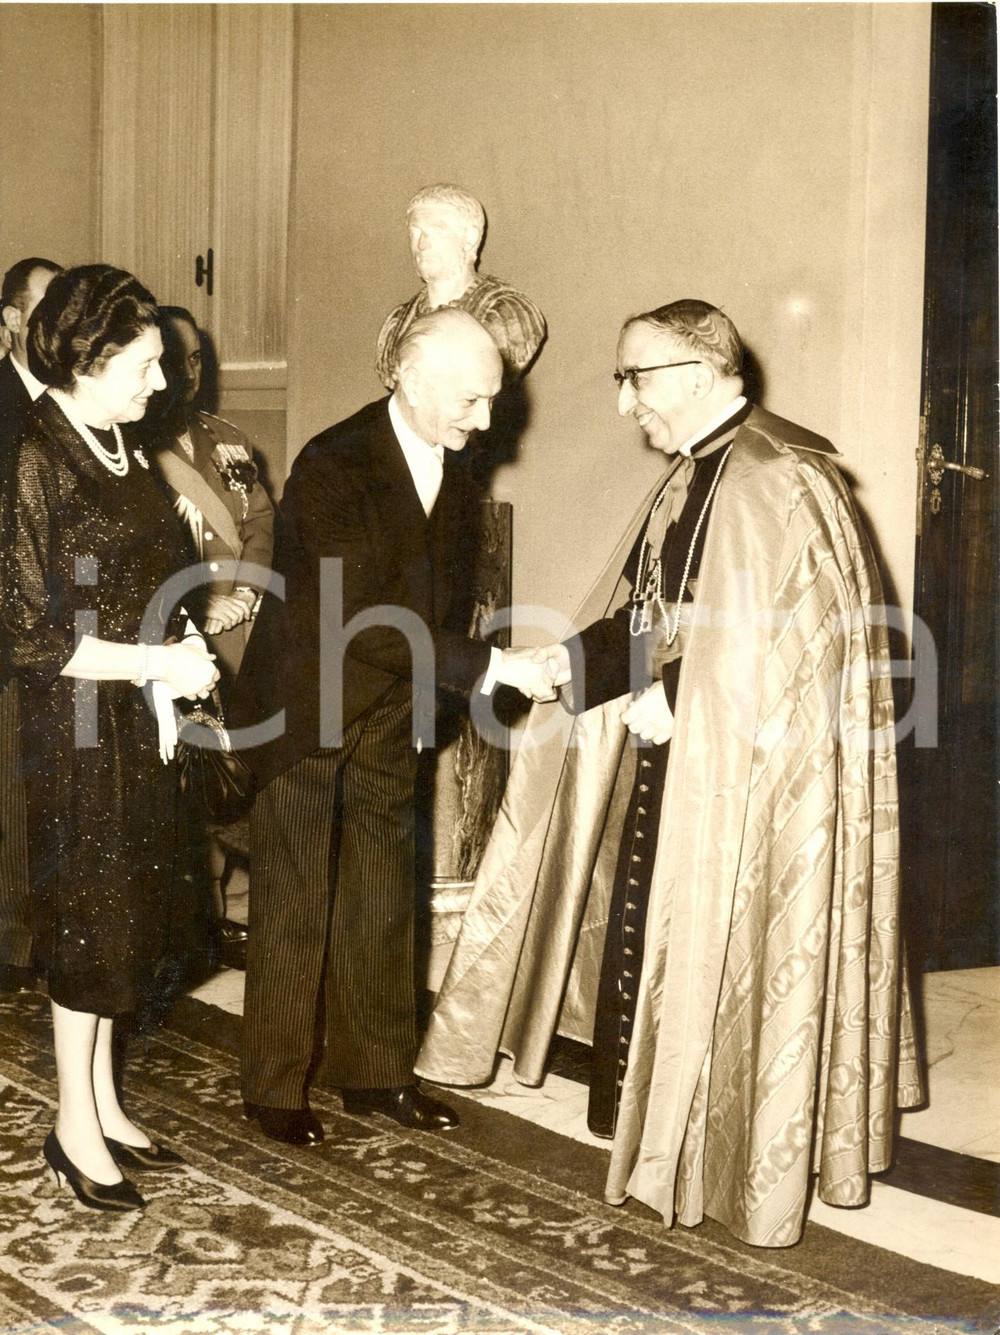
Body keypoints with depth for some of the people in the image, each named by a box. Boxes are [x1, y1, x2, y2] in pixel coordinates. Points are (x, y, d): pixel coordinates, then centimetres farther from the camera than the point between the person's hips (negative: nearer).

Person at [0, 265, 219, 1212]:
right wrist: (154, 662, -17)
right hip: (77, 729, -8)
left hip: (137, 722, 8)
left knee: (121, 917, 15)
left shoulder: (118, 449, 8)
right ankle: (76, 1127, 19)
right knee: (88, 920, 3)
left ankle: (103, 1104, 29)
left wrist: (181, 641, -1)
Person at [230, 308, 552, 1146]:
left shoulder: (455, 473, 0)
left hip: (389, 716, 6)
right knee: (294, 906, 4)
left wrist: (428, 694, 10)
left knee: (382, 902, 13)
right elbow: (363, 621, -28)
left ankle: (374, 1069, 27)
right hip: (304, 713, -6)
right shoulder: (334, 469, -22)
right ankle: (275, 1085, 18)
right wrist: (489, 666, -28)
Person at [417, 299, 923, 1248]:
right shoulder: (695, 475, 11)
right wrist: (567, 660, -1)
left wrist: (672, 697, -19)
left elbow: (788, 634, -23)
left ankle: (734, 1161, 19)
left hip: (745, 773, -9)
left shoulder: (776, 481, -18)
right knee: (641, 935, 15)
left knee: (718, 954, 2)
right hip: (669, 755, 9)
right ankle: (648, 1117, 31)